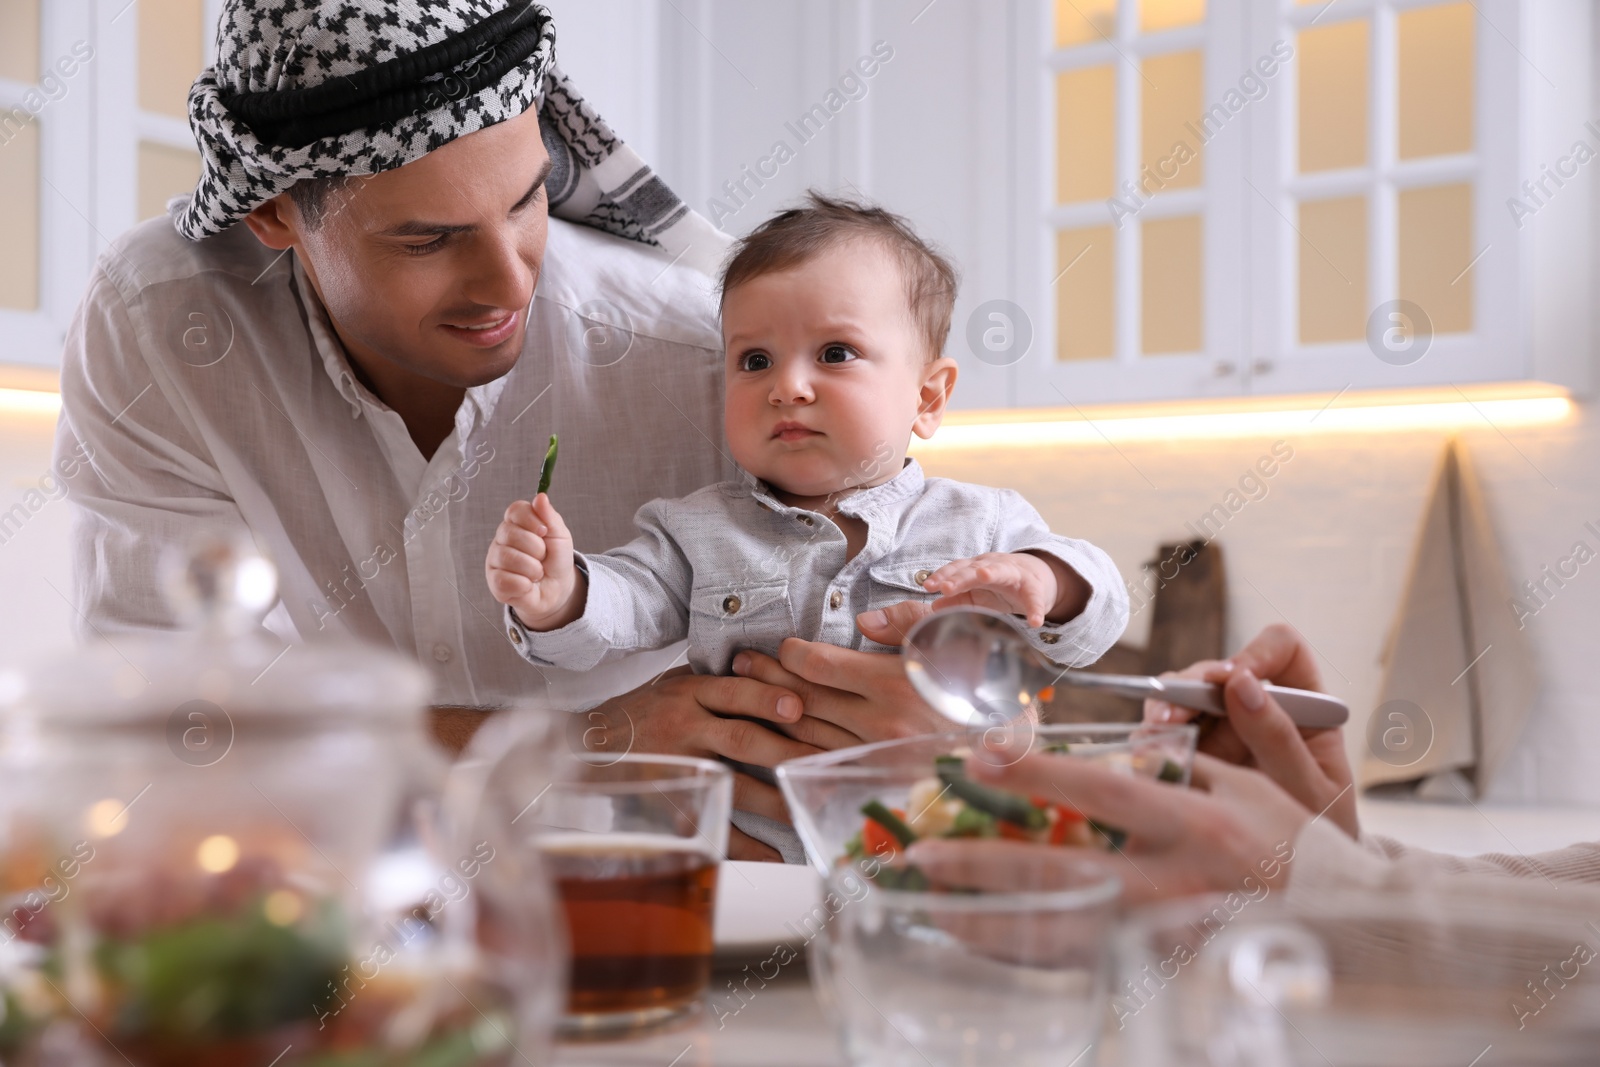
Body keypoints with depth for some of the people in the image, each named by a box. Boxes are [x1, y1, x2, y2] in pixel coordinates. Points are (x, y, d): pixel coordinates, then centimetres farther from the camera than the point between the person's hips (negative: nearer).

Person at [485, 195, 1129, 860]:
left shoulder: (984, 526, 5)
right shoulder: (698, 531, 9)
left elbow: (1097, 616, 3)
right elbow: (623, 605, -1)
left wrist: (1042, 584, -21)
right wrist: (556, 597, -25)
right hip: (746, 848, 1)